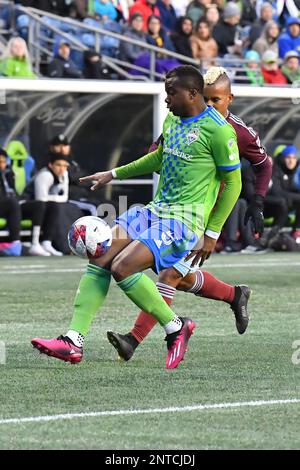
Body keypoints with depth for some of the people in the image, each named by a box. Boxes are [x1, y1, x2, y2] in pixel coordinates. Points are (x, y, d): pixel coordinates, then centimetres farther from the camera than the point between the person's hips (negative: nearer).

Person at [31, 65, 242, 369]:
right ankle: (73, 341, -9)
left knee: (122, 268, -23)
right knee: (100, 259, -8)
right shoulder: (171, 120, 12)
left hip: (185, 219, -8)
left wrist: (211, 234, -10)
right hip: (156, 208, 8)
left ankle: (176, 328, -4)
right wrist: (114, 174, 30)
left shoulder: (218, 129, -13)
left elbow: (233, 183, -9)